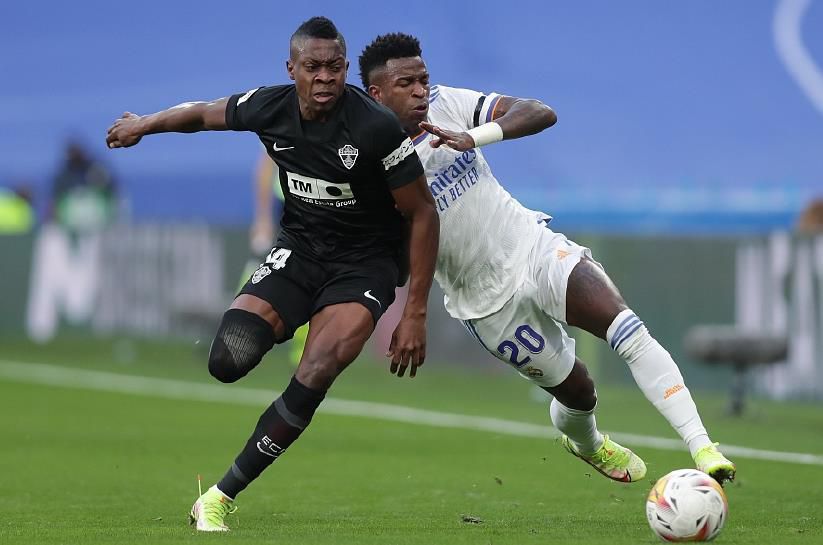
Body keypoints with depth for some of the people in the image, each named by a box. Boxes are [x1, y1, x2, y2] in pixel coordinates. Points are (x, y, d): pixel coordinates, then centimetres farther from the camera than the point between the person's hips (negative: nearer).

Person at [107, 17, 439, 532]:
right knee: (228, 360, -19)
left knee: (313, 379, -26)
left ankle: (221, 497, -15)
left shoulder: (376, 126, -22)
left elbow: (423, 213, -13)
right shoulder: (269, 108, -9)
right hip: (299, 249, 4)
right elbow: (204, 113, 14)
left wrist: (416, 315, -13)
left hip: (364, 262, -4)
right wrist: (143, 125, 32)